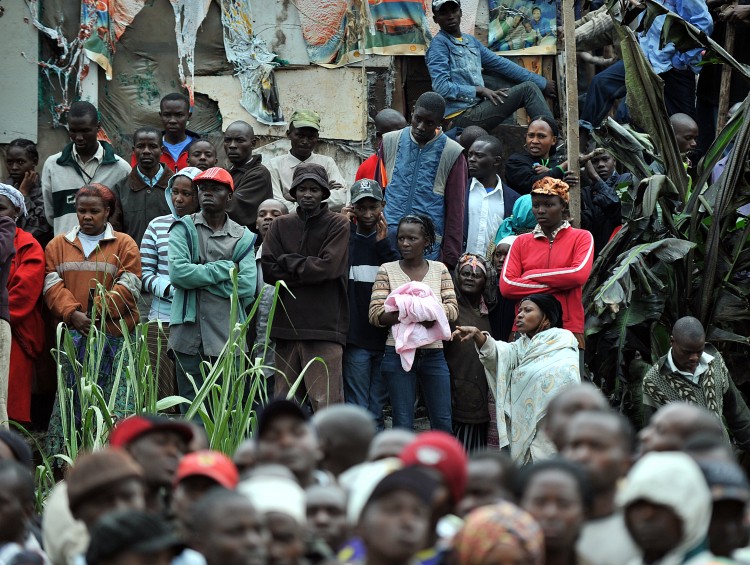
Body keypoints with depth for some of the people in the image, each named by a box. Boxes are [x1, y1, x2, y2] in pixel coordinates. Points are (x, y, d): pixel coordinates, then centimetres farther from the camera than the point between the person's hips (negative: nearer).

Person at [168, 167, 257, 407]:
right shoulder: (184, 229, 7)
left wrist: (200, 275, -5)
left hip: (228, 336, 1)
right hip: (190, 334, -1)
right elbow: (178, 273, -10)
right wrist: (226, 269, -5)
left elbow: (247, 287, -4)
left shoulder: (242, 237, 10)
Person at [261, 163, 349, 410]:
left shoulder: (337, 225, 3)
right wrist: (306, 266, -5)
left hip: (324, 326, -4)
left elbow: (328, 267, -10)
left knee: (326, 403, -12)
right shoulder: (281, 226, 14)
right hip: (287, 324, 4)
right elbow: (268, 270, 4)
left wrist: (289, 262, 1)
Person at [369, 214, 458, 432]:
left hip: (433, 354, 2)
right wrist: (409, 315, -18)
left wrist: (432, 313, -18)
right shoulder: (387, 270, 4)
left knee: (443, 422, 1)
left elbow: (453, 309, 2)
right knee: (403, 424, -1)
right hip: (398, 354, -2)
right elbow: (376, 314, -5)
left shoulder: (439, 269, 9)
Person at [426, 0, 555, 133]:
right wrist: (480, 90, -15)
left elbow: (501, 64, 20)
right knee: (527, 89, -8)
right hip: (461, 116, -8)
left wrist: (542, 83, 19)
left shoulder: (470, 40, 16)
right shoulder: (439, 44, -7)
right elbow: (441, 87, -17)